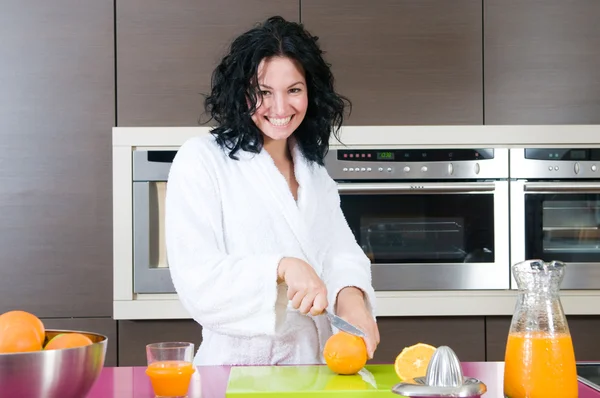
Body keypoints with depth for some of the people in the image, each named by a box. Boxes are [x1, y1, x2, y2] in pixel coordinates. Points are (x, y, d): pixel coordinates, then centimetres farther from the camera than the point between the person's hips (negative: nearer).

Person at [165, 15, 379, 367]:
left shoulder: (313, 168, 15)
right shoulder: (201, 160, -5)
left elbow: (340, 252, 5)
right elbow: (196, 278, -12)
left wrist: (351, 301, -15)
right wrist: (281, 268, -24)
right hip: (240, 363, -5)